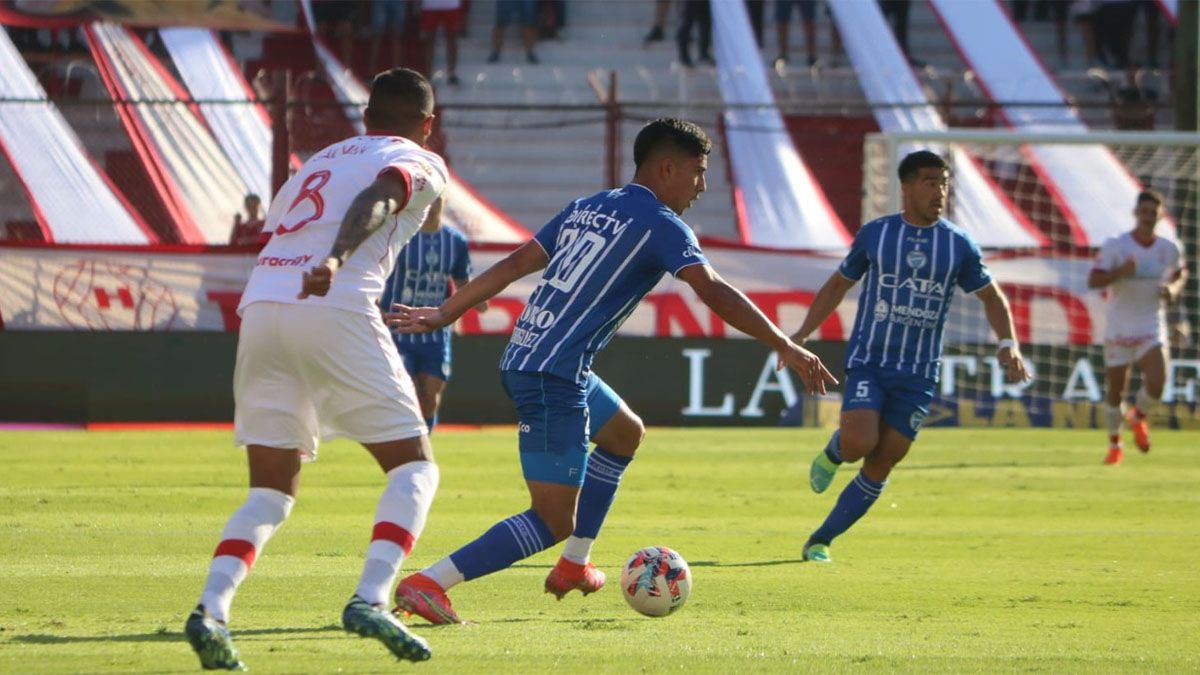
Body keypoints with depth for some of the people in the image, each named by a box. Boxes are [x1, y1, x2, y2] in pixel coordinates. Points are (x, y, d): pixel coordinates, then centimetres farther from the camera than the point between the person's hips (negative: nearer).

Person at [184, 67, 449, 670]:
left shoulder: (319, 162, 32)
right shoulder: (419, 163, 12)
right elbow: (378, 197, -9)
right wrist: (336, 259, -26)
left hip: (260, 305, 6)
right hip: (336, 310, -6)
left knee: (270, 492, 11)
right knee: (414, 467, 6)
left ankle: (210, 609, -11)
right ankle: (369, 599, -14)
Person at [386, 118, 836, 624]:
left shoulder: (585, 209, 16)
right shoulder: (658, 223, -7)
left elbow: (513, 265, 17)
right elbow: (714, 292, -17)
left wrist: (441, 315, 22)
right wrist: (785, 348, -16)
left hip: (522, 359, 10)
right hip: (555, 377, -10)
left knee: (625, 433, 31)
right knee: (555, 521, -8)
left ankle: (574, 565, 32)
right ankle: (427, 583, -18)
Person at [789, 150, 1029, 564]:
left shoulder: (959, 244, 3)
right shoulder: (874, 234, 2)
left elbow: (990, 297, 14)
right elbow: (838, 284, 14)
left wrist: (1008, 343, -3)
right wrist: (802, 334, 7)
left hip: (918, 374, 2)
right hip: (868, 362, -2)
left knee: (881, 463, -1)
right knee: (859, 443, -23)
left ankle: (821, 541, 12)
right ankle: (831, 455, 15)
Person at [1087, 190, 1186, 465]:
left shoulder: (1170, 249, 1)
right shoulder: (1115, 246, -9)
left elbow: (1180, 273, 21)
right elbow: (1093, 280, -13)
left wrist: (1174, 289, -2)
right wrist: (1120, 272, -31)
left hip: (1152, 329, 1)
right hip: (1119, 328, -1)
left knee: (1156, 383, -18)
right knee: (1115, 390, 4)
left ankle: (1138, 417, 16)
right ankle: (1114, 445, 27)